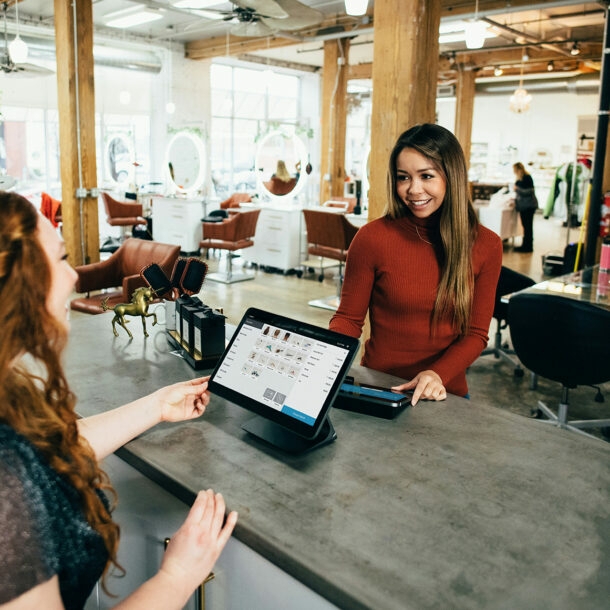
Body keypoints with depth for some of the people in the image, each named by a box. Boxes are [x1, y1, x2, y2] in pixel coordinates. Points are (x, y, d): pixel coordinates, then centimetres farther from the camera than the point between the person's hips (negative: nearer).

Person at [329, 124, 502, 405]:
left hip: (446, 393, 2)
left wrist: (438, 374, -17)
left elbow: (476, 333, 1)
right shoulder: (372, 237, -8)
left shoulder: (486, 245, -1)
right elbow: (348, 318, 0)